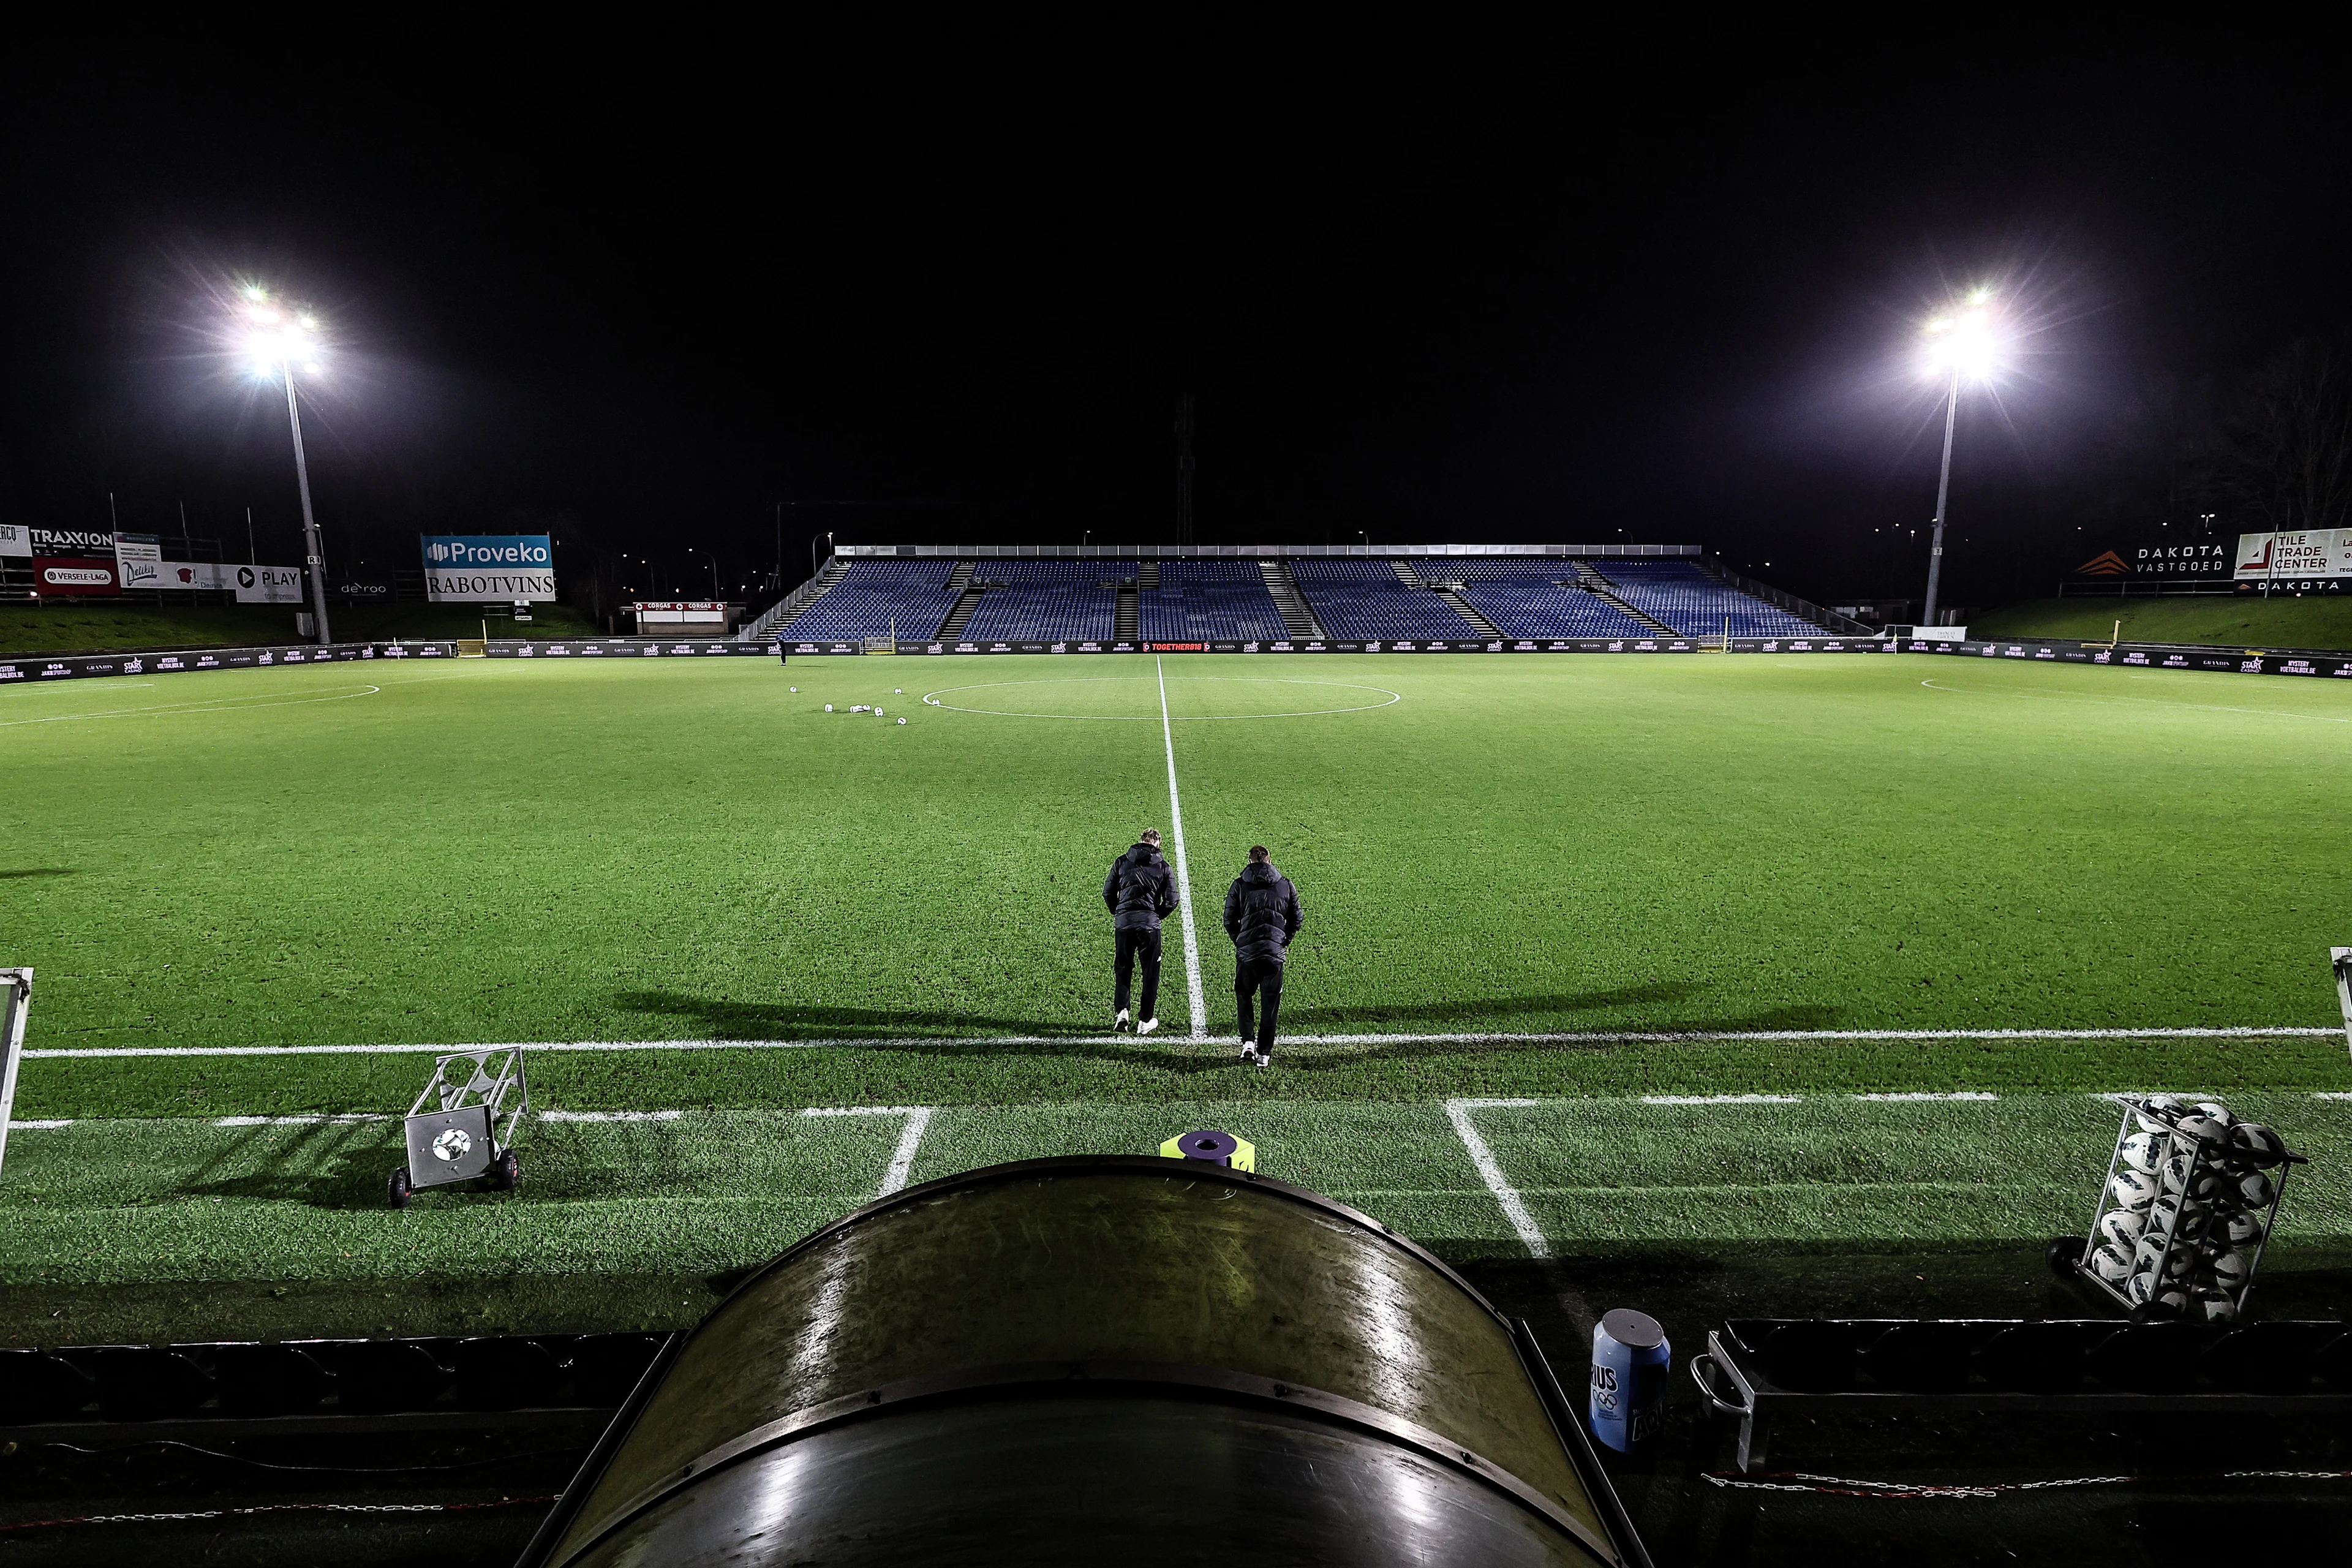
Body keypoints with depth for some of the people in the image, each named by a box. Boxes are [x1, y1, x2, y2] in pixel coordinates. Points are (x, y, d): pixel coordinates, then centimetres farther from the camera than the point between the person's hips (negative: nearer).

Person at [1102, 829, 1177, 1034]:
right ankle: (1146, 1021, 15)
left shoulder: (1121, 862, 5)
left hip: (1123, 923, 1)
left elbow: (1108, 892, 6)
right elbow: (1171, 900, -1)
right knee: (1151, 972, 10)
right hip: (1150, 925, -1)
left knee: (1123, 969, 14)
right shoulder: (1163, 867, 2)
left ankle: (1122, 1011, -2)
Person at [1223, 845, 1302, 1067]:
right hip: (1276, 952, 1)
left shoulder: (1239, 885, 0)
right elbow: (1296, 918, 7)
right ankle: (1264, 1053, 15)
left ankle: (1248, 1041, 7)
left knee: (1244, 996, 20)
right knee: (1270, 1003, 11)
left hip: (1246, 951, -1)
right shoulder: (1286, 885, 5)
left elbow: (1229, 920, 0)